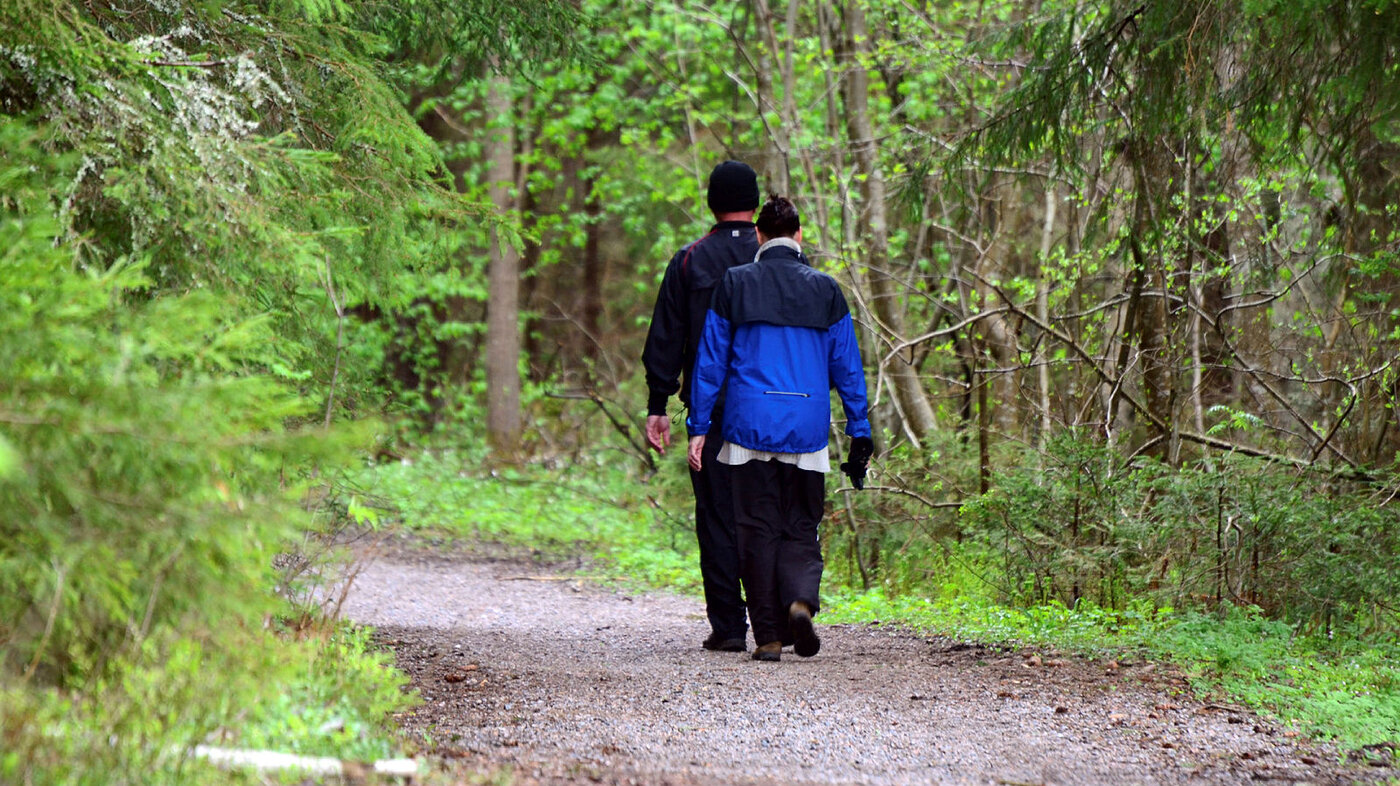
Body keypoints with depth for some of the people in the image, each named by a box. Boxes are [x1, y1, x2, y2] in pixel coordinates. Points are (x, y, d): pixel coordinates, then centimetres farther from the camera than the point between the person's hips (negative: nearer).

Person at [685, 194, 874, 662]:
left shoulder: (734, 285, 1)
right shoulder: (825, 290, 4)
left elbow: (710, 361, 2)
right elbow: (847, 367, 6)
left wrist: (698, 427, 6)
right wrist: (860, 431, 11)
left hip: (749, 426, -1)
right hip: (806, 429, 1)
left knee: (758, 530, 4)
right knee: (801, 528, 10)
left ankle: (768, 636, 1)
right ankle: (802, 599, -18)